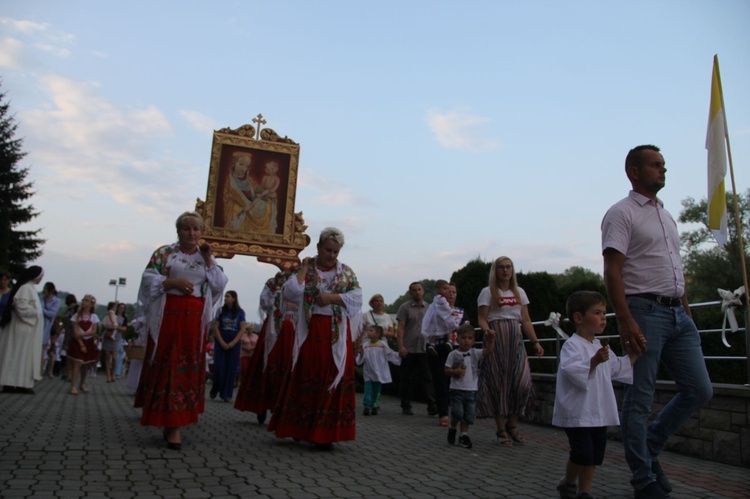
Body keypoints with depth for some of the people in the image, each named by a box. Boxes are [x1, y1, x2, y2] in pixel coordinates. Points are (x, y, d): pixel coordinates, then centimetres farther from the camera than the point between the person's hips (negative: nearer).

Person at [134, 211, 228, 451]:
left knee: (189, 367, 2)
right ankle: (172, 424, 8)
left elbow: (219, 285, 6)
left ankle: (174, 424, 10)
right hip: (168, 315, -2)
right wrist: (174, 281, -14)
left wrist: (209, 259, -2)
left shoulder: (207, 257, 13)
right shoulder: (164, 252, 5)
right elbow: (148, 278, -1)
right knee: (167, 366, -2)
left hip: (195, 319, 2)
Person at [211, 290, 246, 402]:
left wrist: (232, 343, -12)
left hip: (234, 343, 0)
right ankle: (215, 389, 16)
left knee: (231, 368, -2)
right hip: (220, 342, 1)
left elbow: (242, 329, -3)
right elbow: (215, 327, 0)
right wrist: (222, 342, -11)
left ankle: (227, 394, 3)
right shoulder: (221, 310, 3)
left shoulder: (240, 312, 0)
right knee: (219, 366, -4)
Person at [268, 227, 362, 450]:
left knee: (333, 379, -1)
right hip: (310, 331, -1)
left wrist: (332, 297, -14)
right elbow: (290, 292, -10)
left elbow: (356, 297, -4)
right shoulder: (305, 270, 5)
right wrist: (304, 268, -7)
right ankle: (301, 428, 15)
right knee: (306, 378, 2)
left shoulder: (346, 271, 8)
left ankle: (326, 433, 5)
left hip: (337, 334, 1)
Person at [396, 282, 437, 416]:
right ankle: (406, 407, 16)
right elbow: (400, 328, -4)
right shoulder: (405, 308, 1)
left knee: (427, 378, -1)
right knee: (407, 379, 6)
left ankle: (432, 406, -2)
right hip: (409, 349, -2)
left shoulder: (429, 308, 11)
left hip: (424, 349, 2)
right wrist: (401, 346, -13)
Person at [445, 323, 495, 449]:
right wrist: (456, 372, -19)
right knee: (457, 413, -6)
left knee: (469, 414, 6)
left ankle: (464, 435, 19)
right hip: (457, 389, -2)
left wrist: (491, 339, -28)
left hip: (471, 390, 3)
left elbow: (489, 350, -11)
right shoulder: (453, 354, -3)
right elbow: (446, 370, -1)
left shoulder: (475, 353, 2)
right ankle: (452, 428, 22)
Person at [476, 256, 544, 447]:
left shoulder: (519, 292, 16)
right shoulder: (488, 292, 3)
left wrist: (535, 342, 3)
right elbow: (482, 319, -3)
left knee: (522, 383, -6)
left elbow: (526, 321, 14)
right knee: (499, 384, -2)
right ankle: (501, 430, 10)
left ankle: (512, 424, 13)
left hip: (516, 342, 4)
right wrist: (487, 332, -24)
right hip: (496, 341, -4)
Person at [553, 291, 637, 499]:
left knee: (595, 455, 10)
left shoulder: (599, 346, 14)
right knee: (582, 453, -6)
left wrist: (634, 354, 13)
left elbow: (618, 369, 24)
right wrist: (595, 361, -38)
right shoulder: (572, 345, -15)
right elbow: (572, 372, -29)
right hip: (577, 413, -8)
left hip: (598, 412, 8)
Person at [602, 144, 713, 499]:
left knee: (699, 390, 8)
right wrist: (625, 320, -23)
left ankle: (650, 448, 26)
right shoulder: (622, 213, -4)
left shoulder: (666, 216, 21)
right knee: (640, 399, -1)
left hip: (677, 313, 8)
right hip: (645, 311, -8)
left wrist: (688, 314, 18)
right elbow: (612, 270, -14)